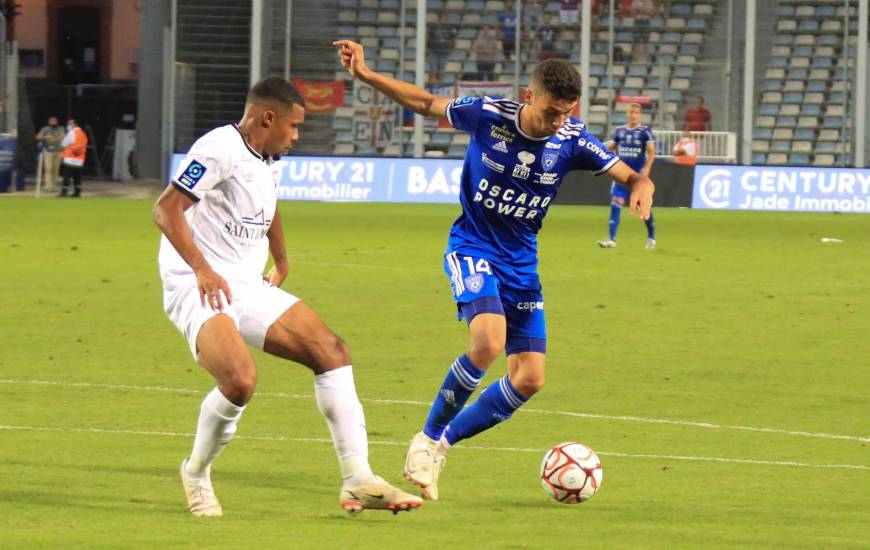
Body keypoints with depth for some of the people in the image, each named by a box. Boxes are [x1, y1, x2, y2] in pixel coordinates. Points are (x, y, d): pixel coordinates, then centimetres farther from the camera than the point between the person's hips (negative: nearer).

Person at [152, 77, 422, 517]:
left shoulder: (268, 162, 16)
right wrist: (202, 269, -28)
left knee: (331, 351, -5)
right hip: (198, 290, -9)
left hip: (249, 287, 9)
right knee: (240, 380, -31)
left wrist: (280, 262, 42)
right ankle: (196, 474, -2)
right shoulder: (220, 147, -13)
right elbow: (166, 210, -20)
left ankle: (357, 481, -6)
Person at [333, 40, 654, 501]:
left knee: (529, 380, -3)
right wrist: (365, 75, -8)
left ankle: (441, 443, 16)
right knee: (489, 341, -30)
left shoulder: (572, 140, -10)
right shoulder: (488, 116, -15)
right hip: (472, 247, -4)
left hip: (521, 263, 4)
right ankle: (427, 439, -11)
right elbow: (426, 103, 0)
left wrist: (642, 186, -27)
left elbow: (631, 177, -3)